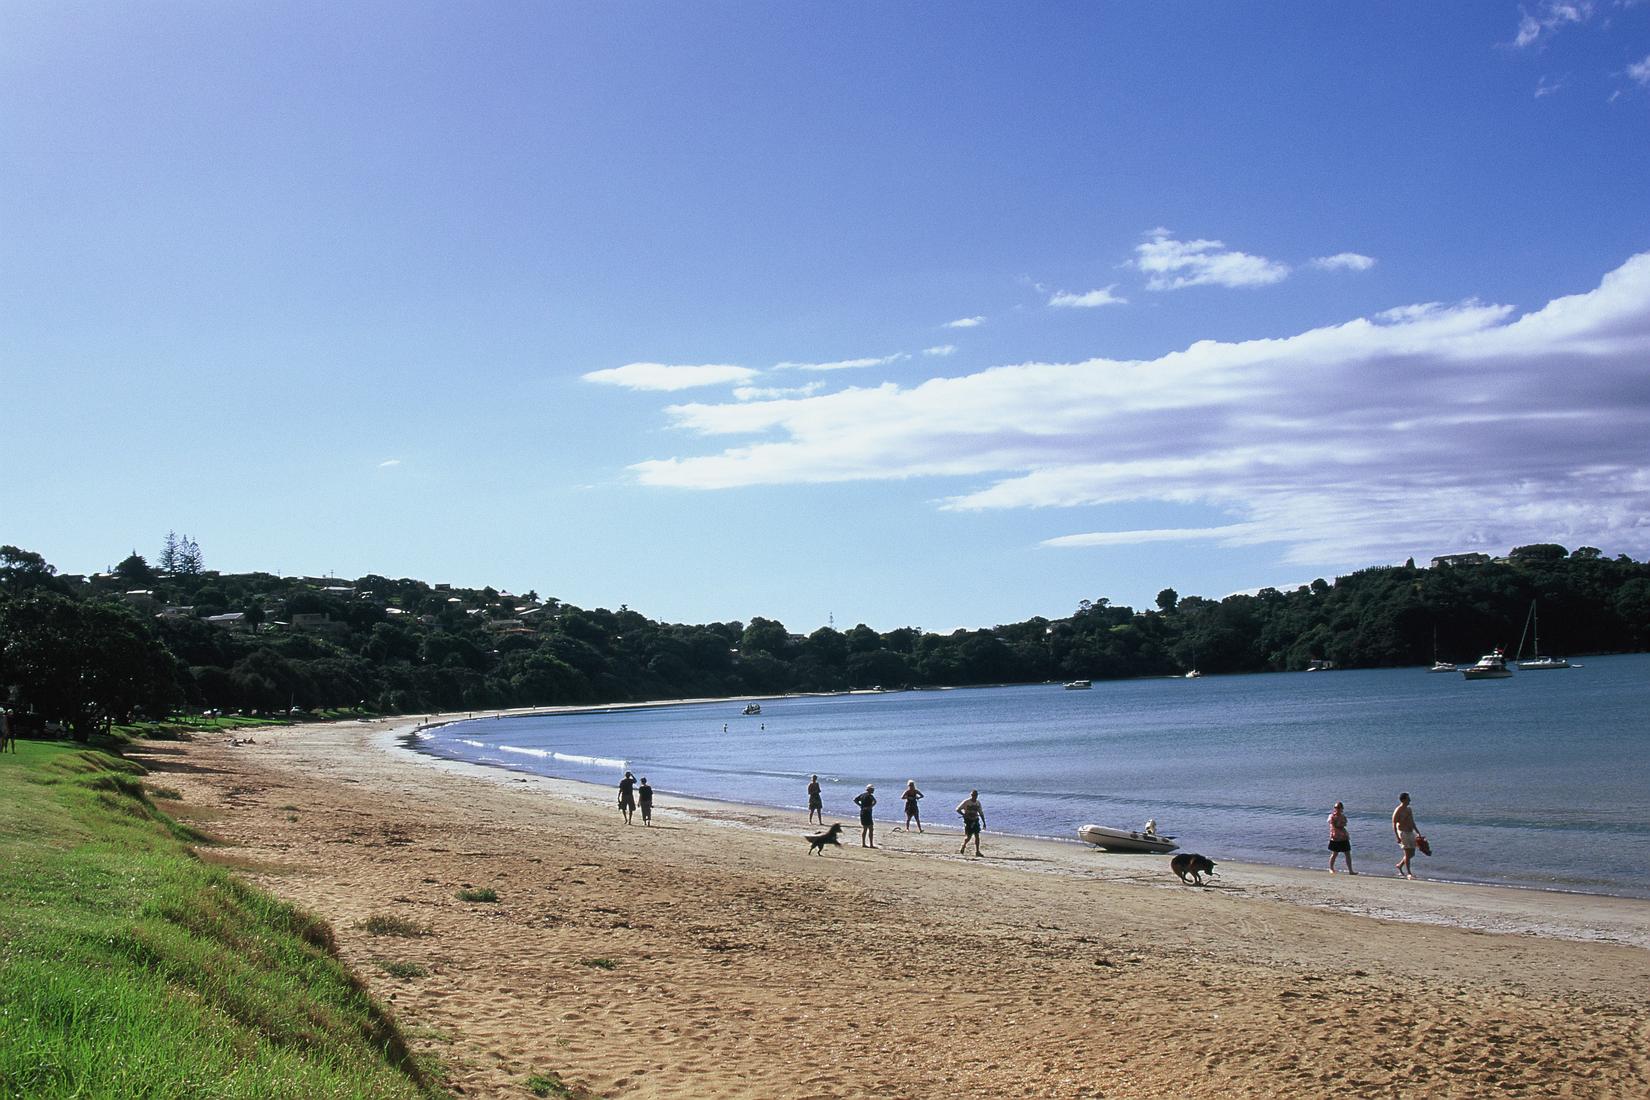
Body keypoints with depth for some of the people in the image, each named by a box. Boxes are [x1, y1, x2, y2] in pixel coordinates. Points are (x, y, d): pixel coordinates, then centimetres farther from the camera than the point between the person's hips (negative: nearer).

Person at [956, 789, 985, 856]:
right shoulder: (966, 802, -8)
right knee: (968, 836, -7)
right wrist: (965, 815, -18)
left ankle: (977, 852, 2)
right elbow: (958, 809, -7)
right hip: (968, 821, -5)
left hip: (975, 820, 5)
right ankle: (962, 849, 14)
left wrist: (984, 823, 10)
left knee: (977, 836, -2)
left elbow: (981, 813, 15)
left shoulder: (978, 803, 7)